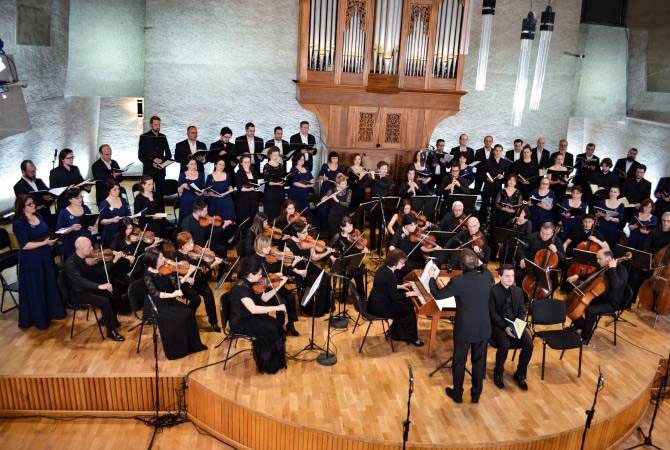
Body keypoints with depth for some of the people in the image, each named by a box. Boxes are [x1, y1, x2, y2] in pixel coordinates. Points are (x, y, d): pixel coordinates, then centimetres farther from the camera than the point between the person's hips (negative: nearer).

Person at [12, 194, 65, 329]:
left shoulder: (38, 216, 5)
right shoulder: (18, 223, -16)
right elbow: (25, 245, -20)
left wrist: (51, 239, -6)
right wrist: (44, 243, -23)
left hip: (46, 256, 7)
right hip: (30, 260, -7)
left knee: (50, 284, 17)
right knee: (35, 289, 6)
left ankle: (52, 311, 35)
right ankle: (39, 318, 20)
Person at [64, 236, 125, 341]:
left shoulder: (88, 258, -1)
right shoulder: (70, 263, -24)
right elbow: (80, 281, -38)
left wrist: (115, 260, -13)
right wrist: (99, 286, -48)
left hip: (89, 288, 7)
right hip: (78, 294, -7)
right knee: (105, 301, -24)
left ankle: (106, 319, 15)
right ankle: (111, 331, -10)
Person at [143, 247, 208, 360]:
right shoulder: (148, 275, -14)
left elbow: (176, 284, -1)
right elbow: (154, 293, -24)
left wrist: (188, 274, -12)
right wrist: (171, 294, -35)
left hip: (170, 301, 5)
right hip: (157, 306, -5)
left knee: (189, 312, -18)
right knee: (179, 317, -25)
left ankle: (192, 345, -2)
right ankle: (176, 350, -6)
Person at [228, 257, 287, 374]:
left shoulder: (252, 284, -1)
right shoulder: (241, 288, -27)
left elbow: (264, 298, 8)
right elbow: (253, 309, -37)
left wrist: (279, 285, 1)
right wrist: (277, 308, -34)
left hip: (251, 318, 8)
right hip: (240, 323, -8)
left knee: (276, 325, -11)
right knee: (270, 330, -20)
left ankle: (276, 361, 3)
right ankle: (268, 365, -1)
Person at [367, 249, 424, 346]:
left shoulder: (383, 269, 2)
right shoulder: (389, 275, -26)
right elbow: (394, 297, -20)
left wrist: (400, 286, 16)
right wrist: (408, 294, -9)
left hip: (375, 303, 9)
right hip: (379, 308, -9)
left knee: (405, 304, 19)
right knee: (410, 310, 2)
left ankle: (394, 332, 27)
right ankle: (412, 338, 19)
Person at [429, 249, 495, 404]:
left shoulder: (457, 282, -24)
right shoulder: (487, 277, -14)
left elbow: (438, 294, -9)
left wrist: (432, 278, 5)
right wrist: (481, 264, 17)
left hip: (464, 329, -3)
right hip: (483, 329, 3)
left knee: (459, 362, 17)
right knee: (479, 362, 19)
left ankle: (457, 394, 33)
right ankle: (476, 394, 34)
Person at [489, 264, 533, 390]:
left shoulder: (518, 290, 10)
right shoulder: (493, 291, -7)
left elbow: (522, 312, 9)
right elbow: (492, 313, -11)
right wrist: (505, 327, -23)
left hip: (515, 324, 5)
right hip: (497, 324, -5)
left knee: (529, 344, -20)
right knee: (504, 344, -31)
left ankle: (520, 374, 3)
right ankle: (498, 373, -4)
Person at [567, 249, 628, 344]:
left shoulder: (622, 270, -20)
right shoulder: (603, 267, 2)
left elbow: (615, 286, -40)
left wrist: (612, 269, -33)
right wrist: (578, 276, 4)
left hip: (611, 303, -8)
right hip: (599, 297, 8)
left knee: (590, 310, -31)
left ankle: (585, 337, -12)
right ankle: (580, 325, 23)